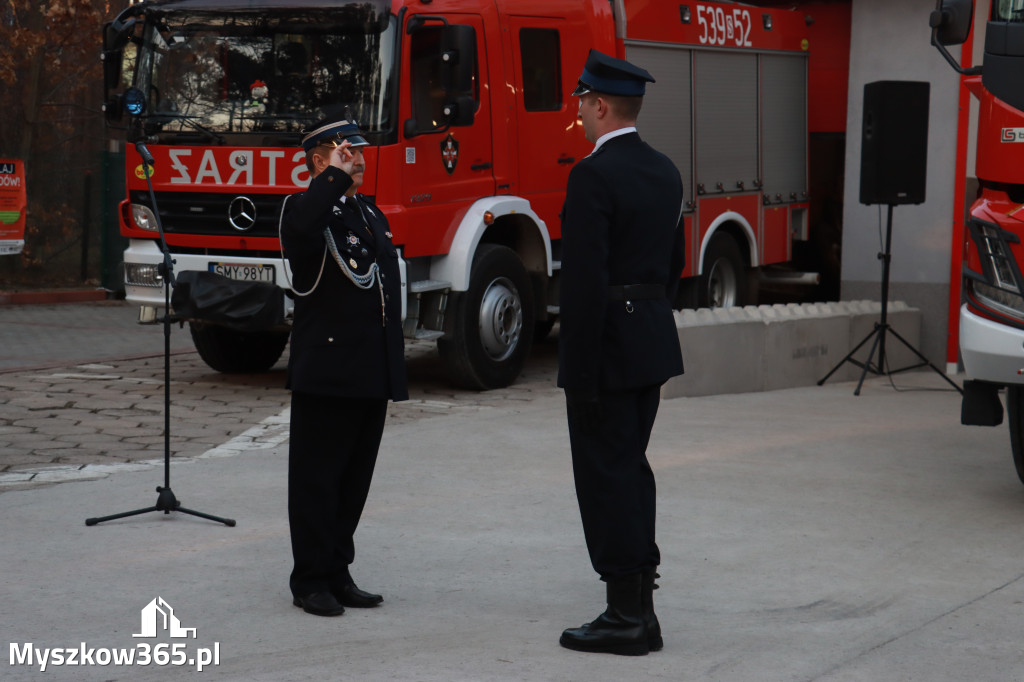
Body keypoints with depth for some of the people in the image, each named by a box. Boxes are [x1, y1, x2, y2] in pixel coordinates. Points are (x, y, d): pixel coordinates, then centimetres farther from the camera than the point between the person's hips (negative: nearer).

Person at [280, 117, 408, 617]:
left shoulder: (371, 214, 18)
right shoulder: (303, 210, -6)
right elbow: (304, 225, -35)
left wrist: (393, 372, 20)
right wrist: (337, 176, -21)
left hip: (371, 377, 8)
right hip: (326, 374, -7)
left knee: (355, 479, 12)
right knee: (317, 478, 1)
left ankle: (337, 574, 21)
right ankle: (311, 581, 8)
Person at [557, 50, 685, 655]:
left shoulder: (594, 175, -16)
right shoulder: (665, 172, 11)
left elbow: (585, 279, -20)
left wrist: (581, 371, -17)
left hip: (607, 343, -9)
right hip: (655, 344, 9)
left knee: (606, 475, -2)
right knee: (632, 467, 16)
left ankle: (626, 615, 1)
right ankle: (640, 603, 21)